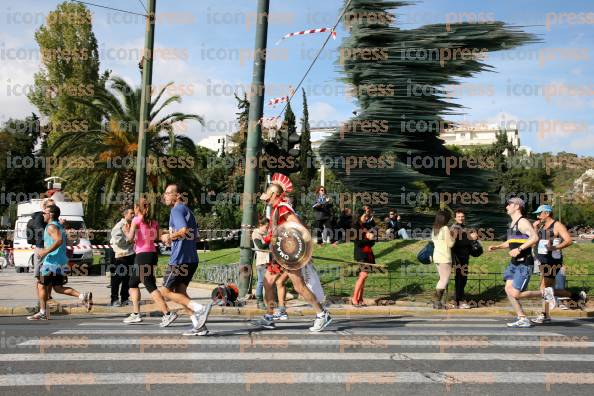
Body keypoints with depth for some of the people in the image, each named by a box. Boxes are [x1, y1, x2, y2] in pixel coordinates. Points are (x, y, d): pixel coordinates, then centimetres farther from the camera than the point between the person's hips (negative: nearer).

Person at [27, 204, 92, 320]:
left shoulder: (51, 226, -12)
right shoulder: (60, 226, 17)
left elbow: (59, 240, -28)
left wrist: (46, 251, -24)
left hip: (51, 262, -9)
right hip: (61, 262, 9)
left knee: (42, 286, 5)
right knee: (58, 288, 11)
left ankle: (43, 313, 9)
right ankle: (83, 296, -5)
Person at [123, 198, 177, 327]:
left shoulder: (137, 219, -5)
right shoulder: (153, 221, 13)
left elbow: (130, 237, -13)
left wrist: (126, 231, 6)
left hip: (142, 255, -8)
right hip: (152, 253, 8)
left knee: (150, 286, -10)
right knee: (132, 283, 19)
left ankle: (168, 314, -19)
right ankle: (136, 314, 18)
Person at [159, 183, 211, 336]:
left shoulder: (177, 209, -9)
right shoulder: (187, 210, 20)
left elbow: (184, 230, -25)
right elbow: (195, 235, 24)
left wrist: (170, 236, -8)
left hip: (179, 259, -9)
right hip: (191, 258, 9)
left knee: (166, 291, -1)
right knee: (180, 291, 14)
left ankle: (200, 309, -14)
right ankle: (199, 325, 8)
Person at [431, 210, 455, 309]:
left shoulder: (434, 229, 11)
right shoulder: (445, 228, -12)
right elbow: (450, 244, -11)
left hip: (436, 257, 8)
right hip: (444, 258, -8)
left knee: (442, 279, 14)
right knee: (444, 280, -2)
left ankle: (437, 301, 11)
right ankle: (437, 302, -5)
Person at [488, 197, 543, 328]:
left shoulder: (523, 222, -13)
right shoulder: (512, 223, 16)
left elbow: (535, 238, -26)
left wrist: (519, 249, -28)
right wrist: (497, 247, 16)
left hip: (524, 263, -9)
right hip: (514, 263, 9)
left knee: (515, 294, -11)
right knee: (508, 289, 1)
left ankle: (545, 293, 7)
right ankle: (523, 319, 6)